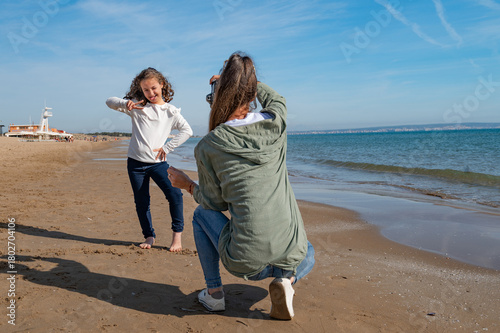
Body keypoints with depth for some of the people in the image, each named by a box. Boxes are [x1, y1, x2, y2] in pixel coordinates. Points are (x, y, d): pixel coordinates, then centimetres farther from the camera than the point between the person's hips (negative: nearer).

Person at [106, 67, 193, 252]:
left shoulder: (170, 111, 5)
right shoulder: (137, 106, 7)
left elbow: (187, 131, -1)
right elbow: (110, 102, 8)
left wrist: (167, 147, -7)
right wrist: (125, 103, -13)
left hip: (158, 162, -1)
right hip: (136, 162, 2)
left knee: (174, 193, -17)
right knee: (141, 202, 8)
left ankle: (177, 234, -1)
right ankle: (149, 236, 25)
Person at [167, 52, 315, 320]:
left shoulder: (207, 146, -8)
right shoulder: (276, 124, -1)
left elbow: (215, 203, 2)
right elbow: (275, 99, 24)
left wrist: (188, 185, 19)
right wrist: (246, 78, 34)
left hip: (246, 263, -2)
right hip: (290, 254, 3)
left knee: (201, 213, 26)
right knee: (307, 258, 40)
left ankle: (214, 292, 24)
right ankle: (286, 278, 6)